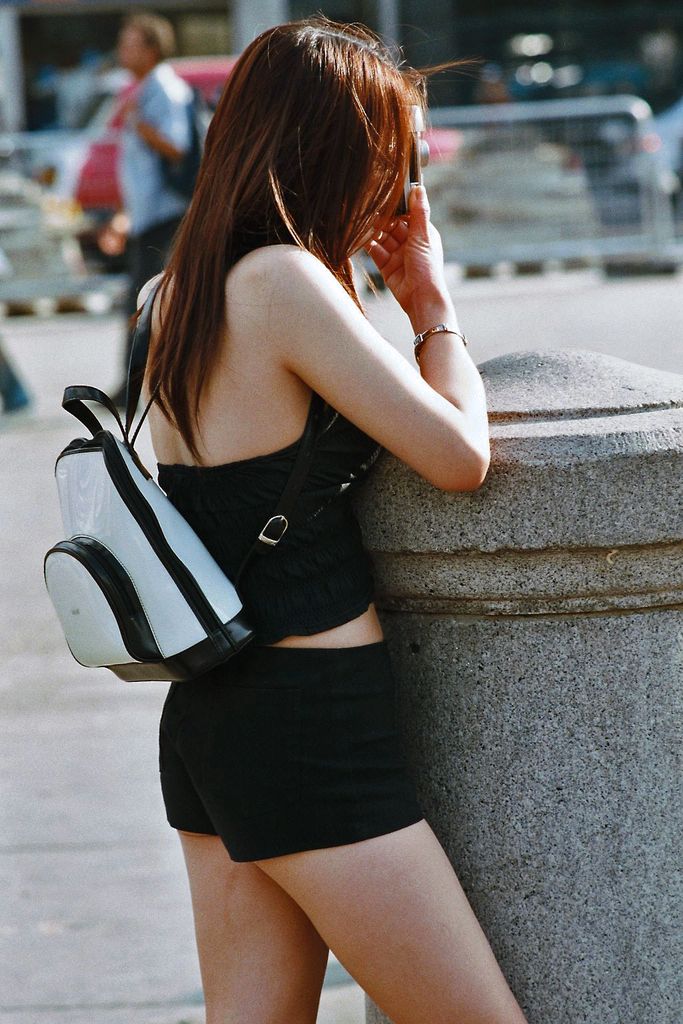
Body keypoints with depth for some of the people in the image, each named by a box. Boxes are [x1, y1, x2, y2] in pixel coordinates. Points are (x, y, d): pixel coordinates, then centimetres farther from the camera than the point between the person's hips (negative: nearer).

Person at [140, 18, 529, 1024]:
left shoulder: (173, 293, 10)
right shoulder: (283, 278, -16)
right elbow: (459, 456, -14)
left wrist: (384, 295, 18)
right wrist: (432, 298, 1)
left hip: (204, 716, 9)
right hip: (310, 728, -9)